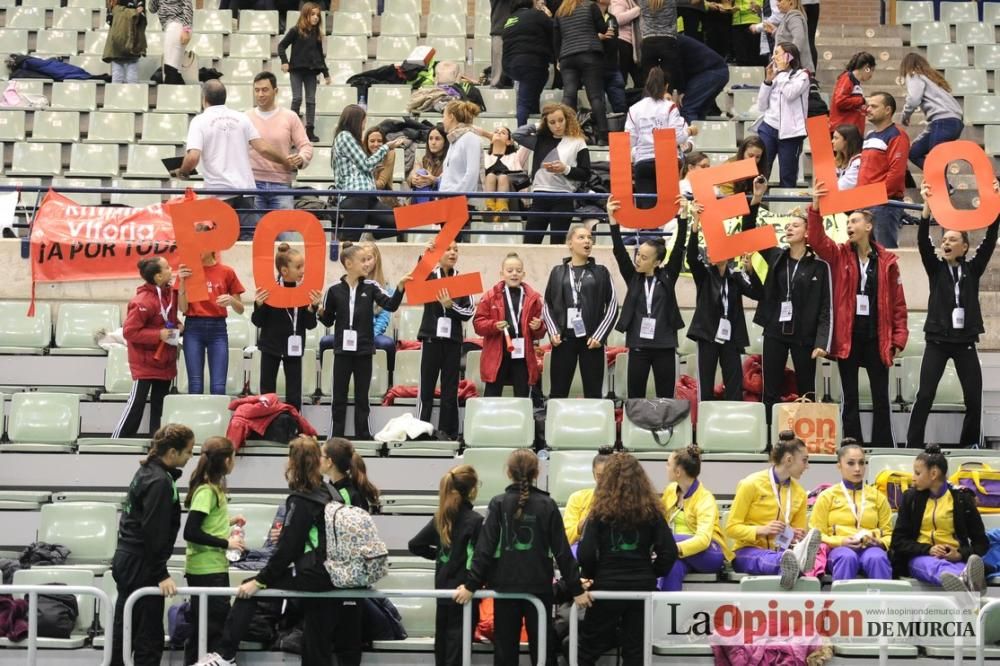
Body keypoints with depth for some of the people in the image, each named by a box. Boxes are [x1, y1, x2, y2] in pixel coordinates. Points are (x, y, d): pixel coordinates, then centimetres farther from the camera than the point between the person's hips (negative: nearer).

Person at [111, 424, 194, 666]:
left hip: (126, 560, 10)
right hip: (140, 565, -10)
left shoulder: (147, 471, 11)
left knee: (123, 631, 14)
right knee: (149, 637, -4)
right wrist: (161, 575, -18)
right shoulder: (160, 482, -18)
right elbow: (154, 533, -21)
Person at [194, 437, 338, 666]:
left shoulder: (299, 501, -12)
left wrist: (260, 581, -11)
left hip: (312, 576, -8)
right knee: (316, 645, 13)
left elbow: (287, 550, -15)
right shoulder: (328, 492, 9)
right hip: (330, 574, 8)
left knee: (249, 590, 2)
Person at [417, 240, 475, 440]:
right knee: (426, 386, -2)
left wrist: (451, 306, -16)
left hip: (453, 339, 2)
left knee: (451, 389, 3)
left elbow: (470, 312, 2)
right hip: (431, 337, -2)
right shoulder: (429, 276, 5)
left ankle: (448, 433, 7)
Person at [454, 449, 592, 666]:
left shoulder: (498, 504, -5)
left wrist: (471, 585, -4)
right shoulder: (547, 505, -4)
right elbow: (562, 550, -4)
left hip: (505, 587, 0)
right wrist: (576, 589, 1)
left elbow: (485, 548, -8)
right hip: (539, 587, 0)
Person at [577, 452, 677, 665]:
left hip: (607, 586, -2)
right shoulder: (650, 510, 3)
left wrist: (588, 578, 7)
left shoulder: (601, 511, -4)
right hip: (642, 587, 2)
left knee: (588, 648, 8)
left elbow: (586, 554, -11)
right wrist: (652, 574, 12)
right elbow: (669, 551, -3)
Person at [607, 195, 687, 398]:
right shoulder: (633, 278, 5)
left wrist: (683, 215, -13)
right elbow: (619, 251, -3)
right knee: (635, 398, 3)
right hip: (638, 346, 1)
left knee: (665, 399, 3)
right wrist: (612, 219, -11)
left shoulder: (667, 277, 2)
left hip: (664, 346, -1)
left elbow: (679, 248, -5)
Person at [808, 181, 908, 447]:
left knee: (881, 397, 5)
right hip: (847, 335, 1)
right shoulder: (839, 254, 3)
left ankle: (884, 448, 11)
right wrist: (816, 206, -26)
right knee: (849, 397, 5)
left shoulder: (887, 261, 1)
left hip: (876, 336, 0)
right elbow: (816, 239, -14)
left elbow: (898, 302, 3)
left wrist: (899, 337, -4)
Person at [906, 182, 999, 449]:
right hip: (937, 341, -1)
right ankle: (912, 446, -5)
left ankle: (971, 445, 13)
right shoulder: (936, 269, 5)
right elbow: (923, 242, -9)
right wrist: (927, 208, -22)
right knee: (925, 395, -7)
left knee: (974, 398, 0)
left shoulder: (973, 269, 6)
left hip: (965, 342, 1)